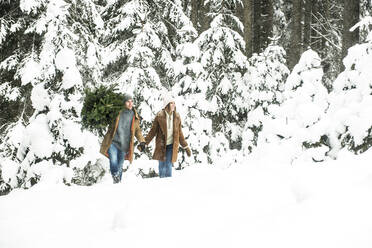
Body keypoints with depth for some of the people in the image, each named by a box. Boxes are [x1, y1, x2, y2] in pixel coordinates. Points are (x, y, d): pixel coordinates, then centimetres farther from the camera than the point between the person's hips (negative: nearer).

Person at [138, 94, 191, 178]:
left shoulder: (177, 116, 4)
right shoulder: (160, 116, -5)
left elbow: (180, 133, 13)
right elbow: (153, 131, 0)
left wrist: (186, 147, 14)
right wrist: (144, 142, -6)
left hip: (171, 145, 1)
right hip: (161, 145, -1)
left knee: (168, 166, -6)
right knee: (162, 166, 0)